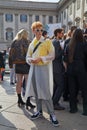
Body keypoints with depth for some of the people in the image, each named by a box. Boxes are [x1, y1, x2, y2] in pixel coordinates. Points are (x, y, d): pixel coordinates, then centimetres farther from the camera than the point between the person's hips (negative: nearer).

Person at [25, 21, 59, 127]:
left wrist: (40, 58, -17)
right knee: (36, 90, 10)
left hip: (43, 68, -5)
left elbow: (52, 55, -6)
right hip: (34, 68, 6)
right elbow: (28, 57, 15)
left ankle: (52, 114, 0)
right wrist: (31, 60, -8)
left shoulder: (47, 41, -1)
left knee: (45, 91, -10)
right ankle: (39, 111, 25)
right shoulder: (32, 44, 14)